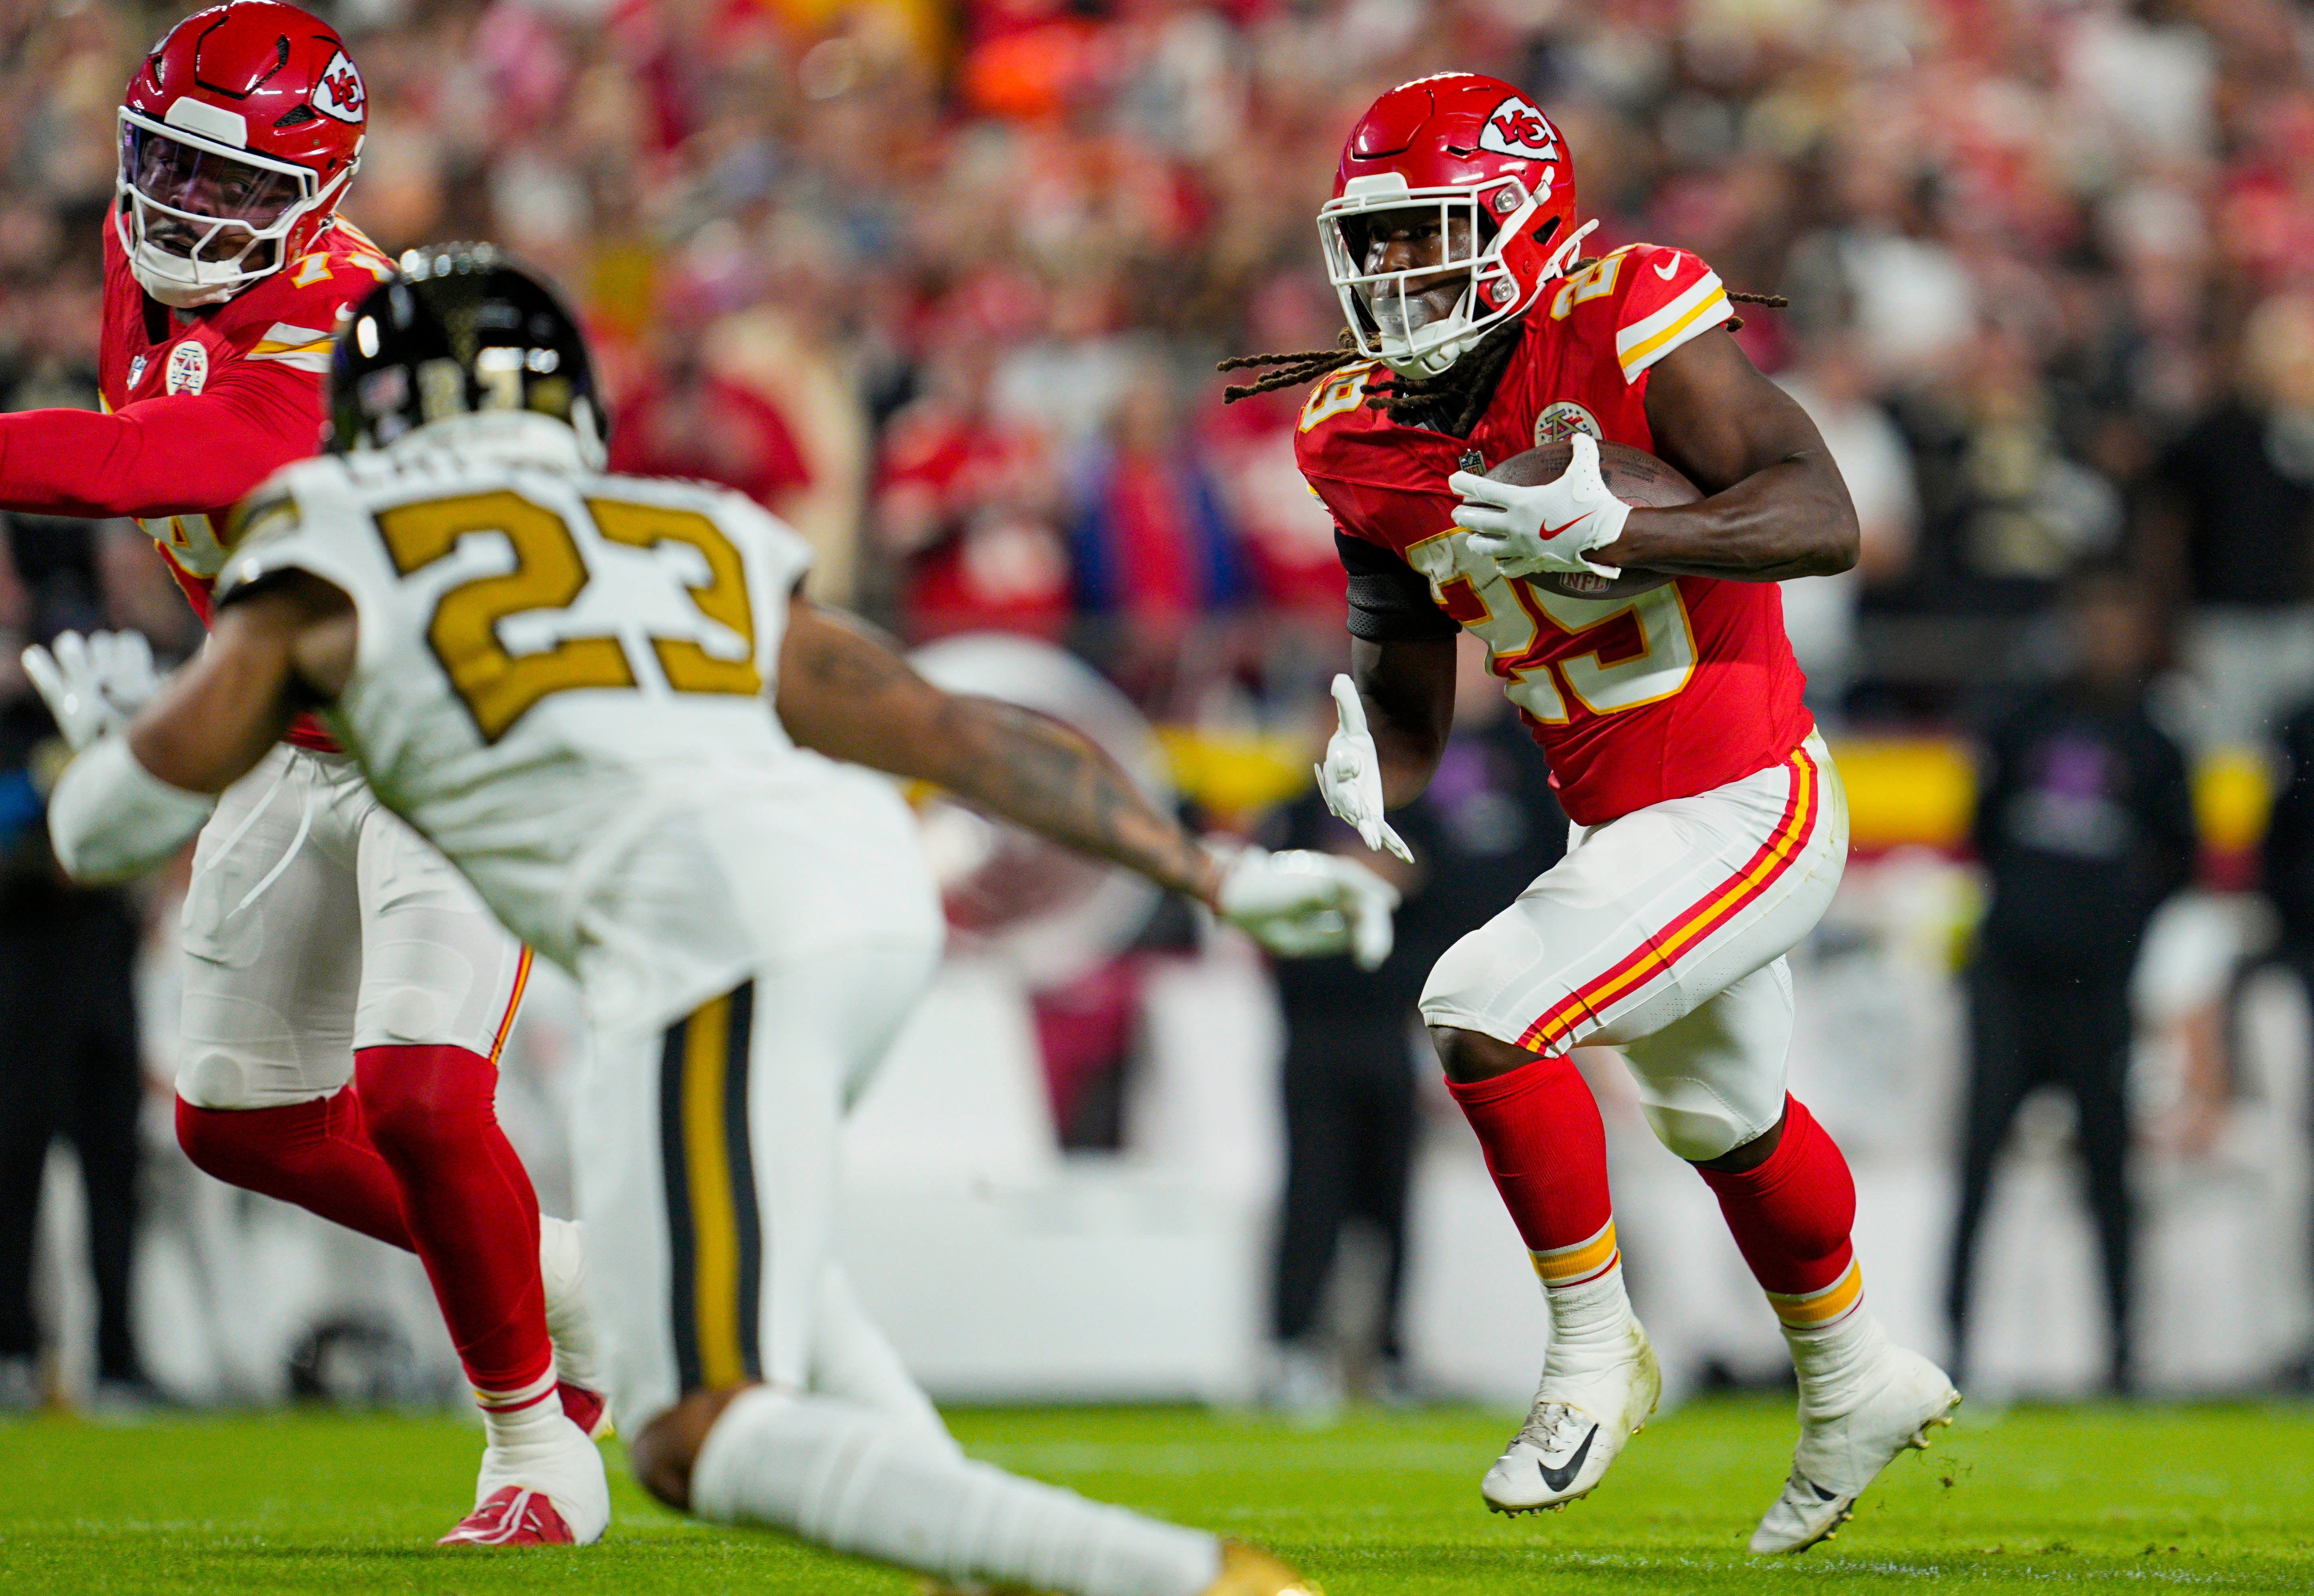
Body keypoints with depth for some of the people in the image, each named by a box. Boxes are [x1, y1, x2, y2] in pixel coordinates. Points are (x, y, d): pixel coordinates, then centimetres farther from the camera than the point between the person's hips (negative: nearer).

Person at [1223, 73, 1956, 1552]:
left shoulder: (1629, 332, -20)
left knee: (1483, 1013, -21)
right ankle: (1859, 1386, 51)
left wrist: (1614, 531, -40)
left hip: (1748, 806, -8)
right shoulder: (1373, 437, 0)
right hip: (1616, 824, 8)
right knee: (1726, 1121, 27)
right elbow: (1407, 697, 6)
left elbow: (1827, 521, -28)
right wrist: (1368, 778, -17)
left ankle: (1597, 1350, -3)